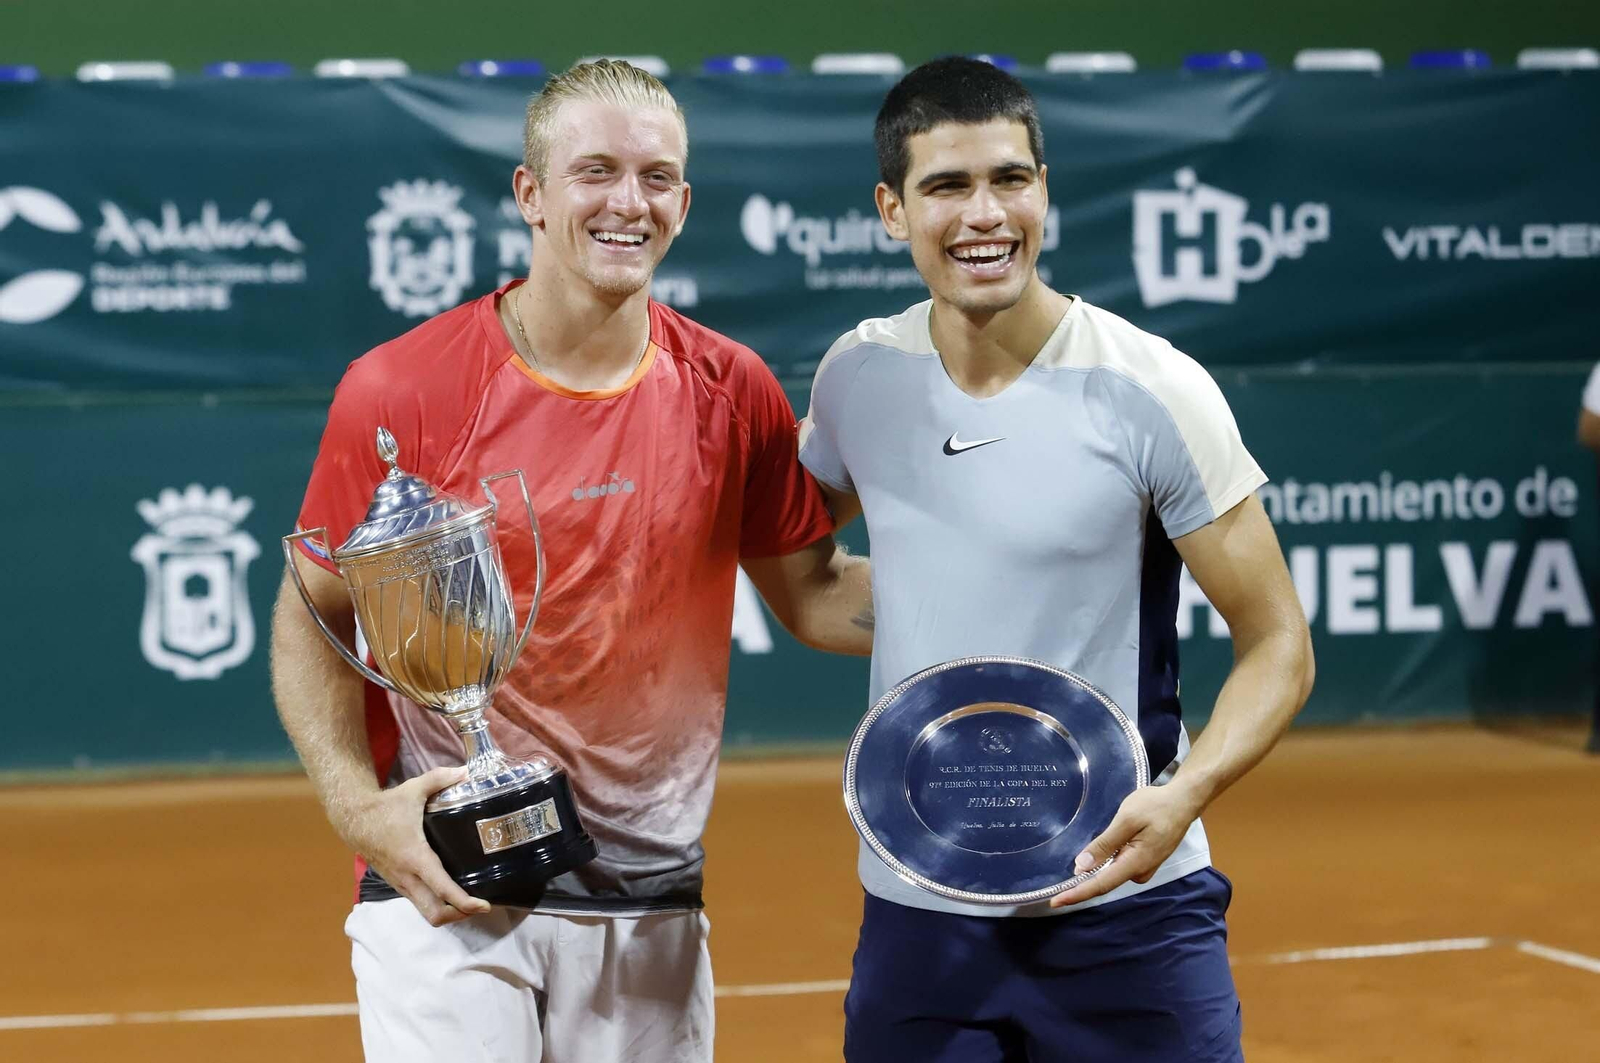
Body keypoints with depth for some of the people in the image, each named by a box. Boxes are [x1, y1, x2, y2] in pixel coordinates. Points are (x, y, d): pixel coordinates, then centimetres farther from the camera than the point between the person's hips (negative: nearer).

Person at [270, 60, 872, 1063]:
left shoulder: (733, 392, 2)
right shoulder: (398, 391, -6)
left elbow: (813, 595, 10)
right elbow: (313, 616, 1)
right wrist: (358, 805, -14)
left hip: (652, 905, 3)